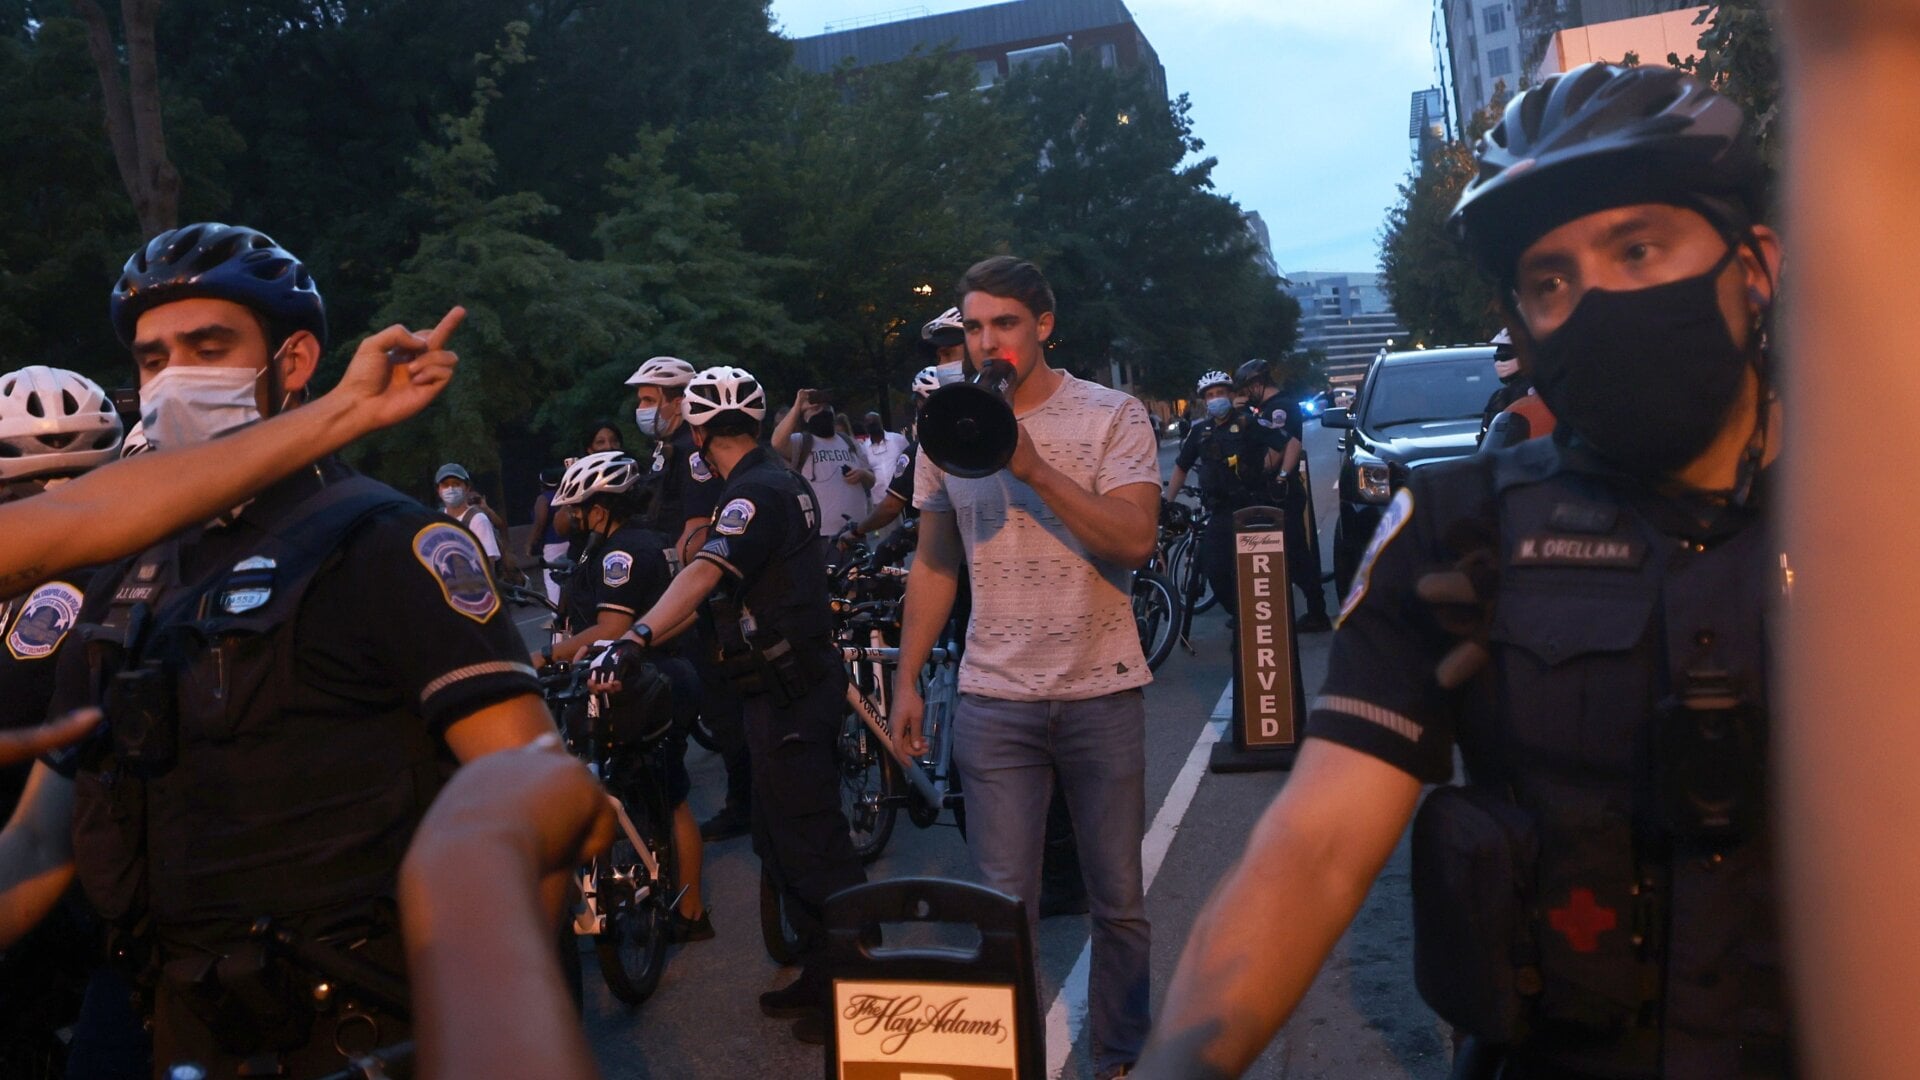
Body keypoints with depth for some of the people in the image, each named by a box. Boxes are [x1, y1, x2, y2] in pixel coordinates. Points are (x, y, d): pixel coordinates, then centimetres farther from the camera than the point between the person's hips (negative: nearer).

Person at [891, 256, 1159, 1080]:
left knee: (1119, 902, 11)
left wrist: (1033, 466, -24)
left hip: (1103, 693, -1)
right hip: (992, 700, 2)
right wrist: (906, 678, 7)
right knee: (1003, 906, 3)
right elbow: (933, 564, 12)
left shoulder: (1113, 417, -4)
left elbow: (1134, 542, -15)